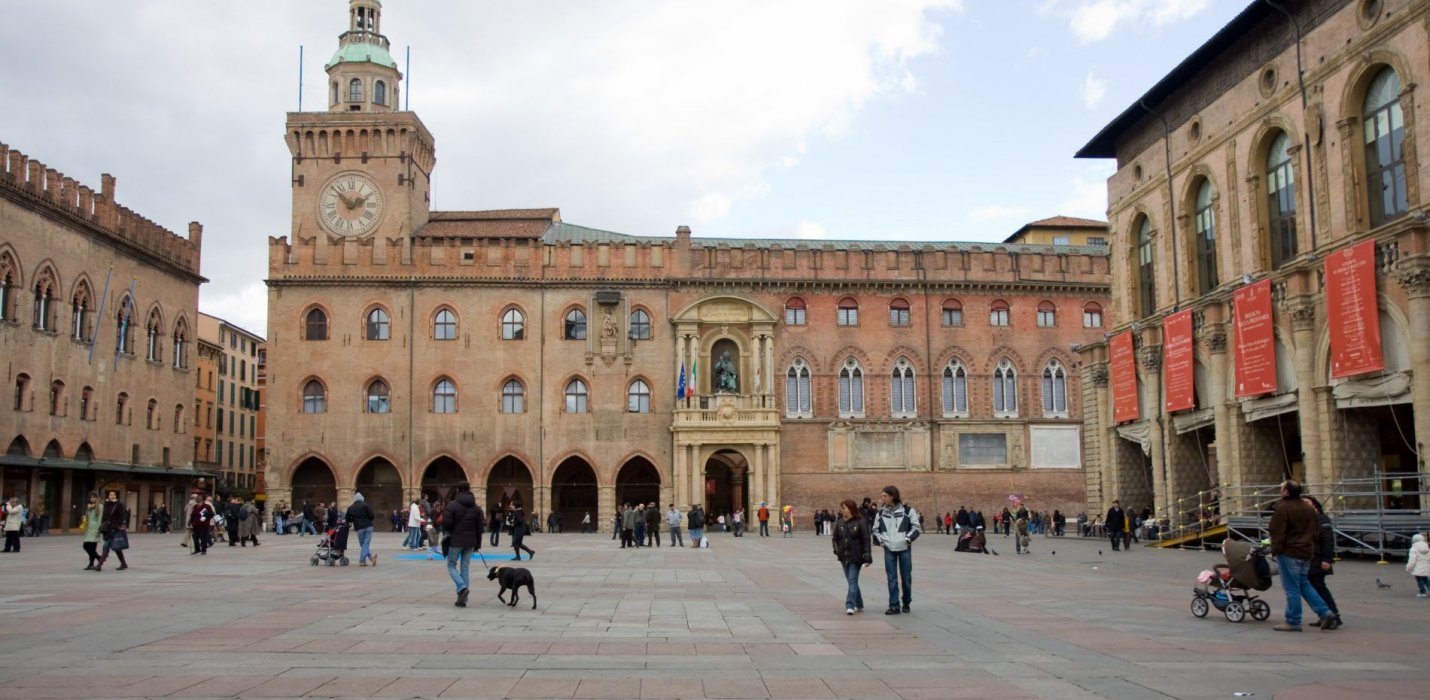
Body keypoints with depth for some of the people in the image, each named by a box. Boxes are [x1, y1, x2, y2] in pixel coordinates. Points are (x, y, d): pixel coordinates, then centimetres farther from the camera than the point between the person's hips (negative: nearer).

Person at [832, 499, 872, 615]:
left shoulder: (860, 522, -9)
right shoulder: (839, 522, 6)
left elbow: (866, 540, -10)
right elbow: (835, 538, 13)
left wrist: (867, 557, -14)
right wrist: (837, 551, 1)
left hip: (856, 557, -5)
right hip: (844, 557, 6)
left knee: (853, 581, -10)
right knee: (851, 581, 13)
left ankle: (850, 605, -14)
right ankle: (859, 605, 24)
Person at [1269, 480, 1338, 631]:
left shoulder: (1282, 508, -15)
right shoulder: (1308, 508, 10)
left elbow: (1277, 532, -18)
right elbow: (1316, 530, 17)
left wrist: (1276, 549, -10)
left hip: (1289, 553, -8)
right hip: (1306, 552, 8)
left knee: (1292, 588, -2)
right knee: (1303, 584, 20)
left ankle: (1293, 622, 3)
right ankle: (1325, 613, 11)